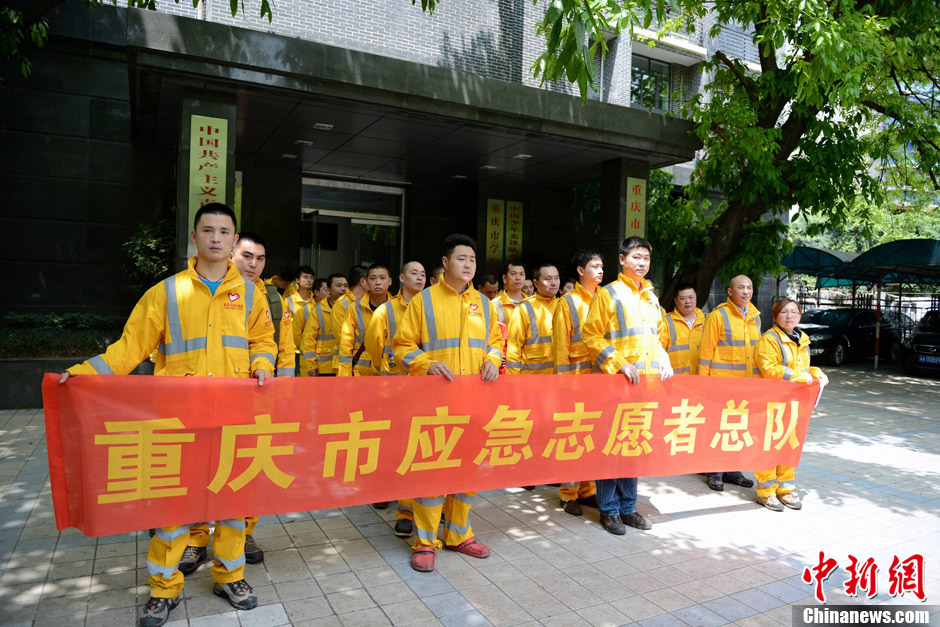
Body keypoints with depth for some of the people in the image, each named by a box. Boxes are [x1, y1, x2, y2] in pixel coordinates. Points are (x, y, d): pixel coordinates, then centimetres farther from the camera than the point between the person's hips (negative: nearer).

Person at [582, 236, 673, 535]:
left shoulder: (651, 297, 17)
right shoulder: (608, 294, -4)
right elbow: (591, 335, -10)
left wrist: (663, 361, 7)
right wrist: (620, 364, -18)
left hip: (648, 382, 6)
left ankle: (627, 506, 23)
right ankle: (609, 509, 10)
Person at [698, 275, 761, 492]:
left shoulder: (755, 317, 13)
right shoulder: (718, 315, -6)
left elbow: (757, 349, 20)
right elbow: (706, 349, -7)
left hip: (749, 383, 6)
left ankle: (732, 470, 24)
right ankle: (714, 473, 12)